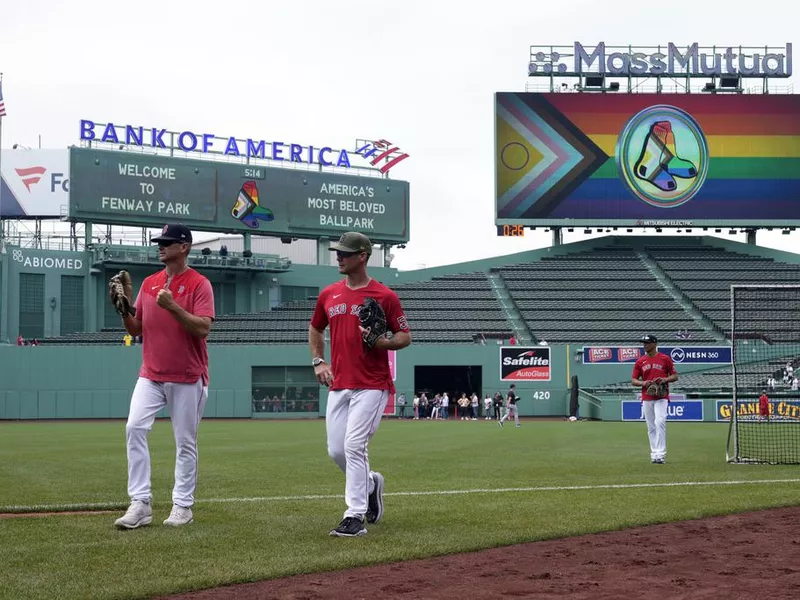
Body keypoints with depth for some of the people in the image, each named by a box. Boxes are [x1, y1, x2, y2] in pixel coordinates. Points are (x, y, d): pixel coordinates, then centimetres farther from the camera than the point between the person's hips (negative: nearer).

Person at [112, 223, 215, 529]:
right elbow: (135, 329, 14)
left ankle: (182, 506, 12)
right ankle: (140, 504, -10)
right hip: (151, 375, 4)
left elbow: (203, 328, -17)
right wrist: (124, 309, -5)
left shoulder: (199, 284, -6)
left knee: (185, 442, 2)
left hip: (187, 378, -4)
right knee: (134, 428, -12)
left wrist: (172, 307, -26)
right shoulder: (148, 283, 11)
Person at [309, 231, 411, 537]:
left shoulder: (384, 296, -6)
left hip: (371, 386, -6)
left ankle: (355, 517, -8)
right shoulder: (328, 294, 9)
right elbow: (315, 329, 24)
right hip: (338, 384, 6)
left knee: (354, 446, -14)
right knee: (336, 451, 7)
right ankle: (370, 483, 35)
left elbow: (405, 337, -1)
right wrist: (318, 362, 10)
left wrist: (381, 342, -20)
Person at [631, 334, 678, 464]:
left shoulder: (665, 359, 1)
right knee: (651, 428, 7)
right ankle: (654, 454, 14)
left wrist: (665, 379, -16)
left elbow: (675, 376, 4)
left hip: (661, 397, -4)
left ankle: (660, 454, -18)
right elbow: (633, 380, 8)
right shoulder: (640, 361, 9)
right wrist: (643, 383, -12)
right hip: (646, 398, 4)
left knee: (660, 423, -17)